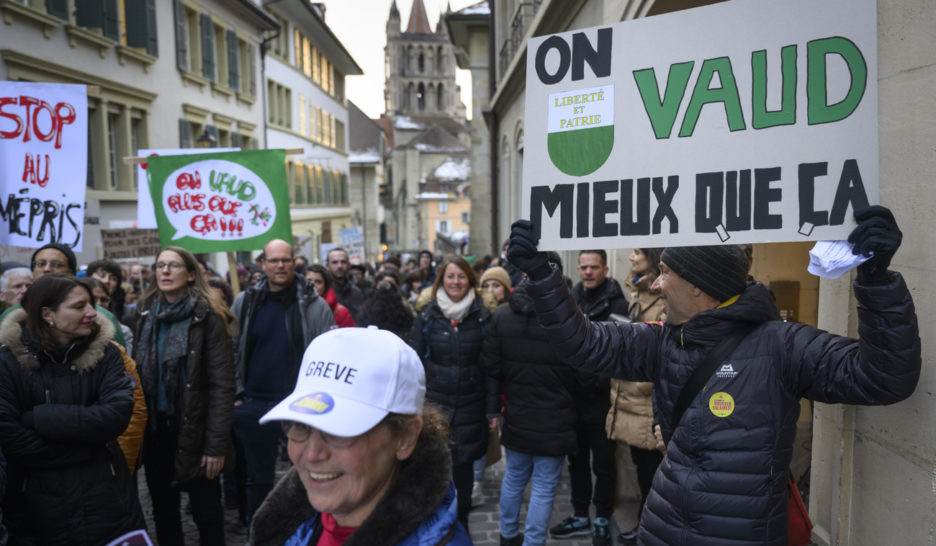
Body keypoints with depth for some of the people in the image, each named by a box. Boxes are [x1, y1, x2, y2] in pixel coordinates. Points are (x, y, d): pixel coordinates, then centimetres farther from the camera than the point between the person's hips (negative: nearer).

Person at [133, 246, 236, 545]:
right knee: (163, 512, 18)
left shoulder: (207, 316, -11)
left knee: (206, 512, 9)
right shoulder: (147, 314, 7)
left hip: (194, 431, -5)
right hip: (155, 429, 5)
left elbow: (222, 384, -14)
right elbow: (140, 372, 8)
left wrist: (217, 443, -17)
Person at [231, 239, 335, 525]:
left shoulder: (315, 305, -4)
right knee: (258, 477, 15)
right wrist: (236, 395, 3)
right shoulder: (244, 302, 3)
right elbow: (231, 351, 8)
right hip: (254, 404, 2)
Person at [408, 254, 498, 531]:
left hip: (470, 407, 0)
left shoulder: (483, 316, -1)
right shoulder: (427, 315, -1)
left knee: (463, 467, 10)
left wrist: (492, 408, -1)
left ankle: (461, 526, 30)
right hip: (434, 404, 0)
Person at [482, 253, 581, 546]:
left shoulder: (502, 314, -8)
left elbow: (490, 364, -3)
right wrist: (566, 398, 7)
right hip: (554, 420, -4)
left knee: (514, 477, 23)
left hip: (516, 416, 4)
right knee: (544, 487, 9)